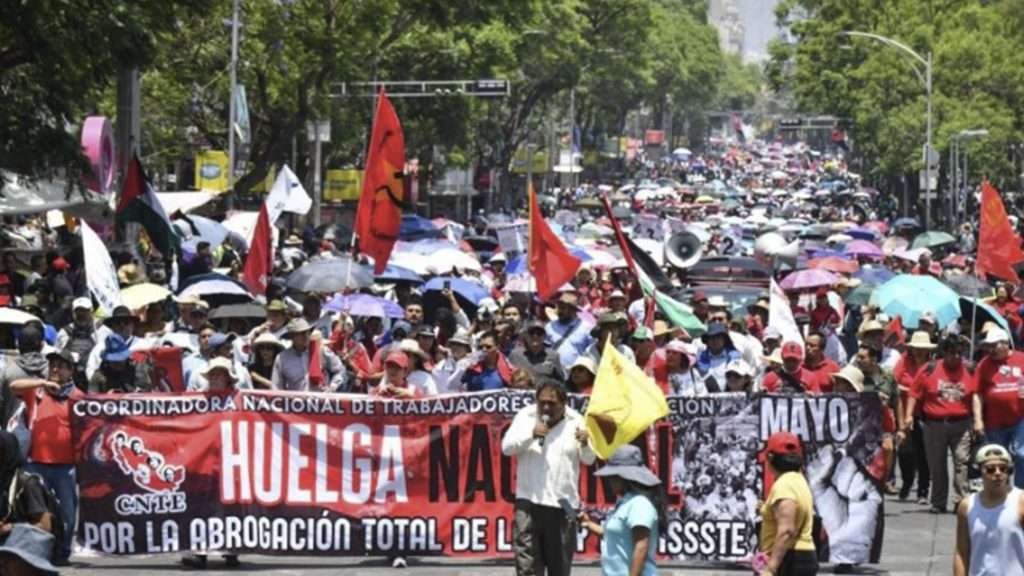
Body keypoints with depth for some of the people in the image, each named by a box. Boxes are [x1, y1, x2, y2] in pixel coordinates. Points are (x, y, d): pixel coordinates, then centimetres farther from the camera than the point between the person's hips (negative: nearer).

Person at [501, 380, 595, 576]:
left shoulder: (575, 422, 3)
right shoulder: (525, 417, 2)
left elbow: (589, 459, 3)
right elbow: (506, 447, -5)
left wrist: (585, 444, -20)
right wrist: (531, 434, -19)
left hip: (563, 505, 1)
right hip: (529, 501, -1)